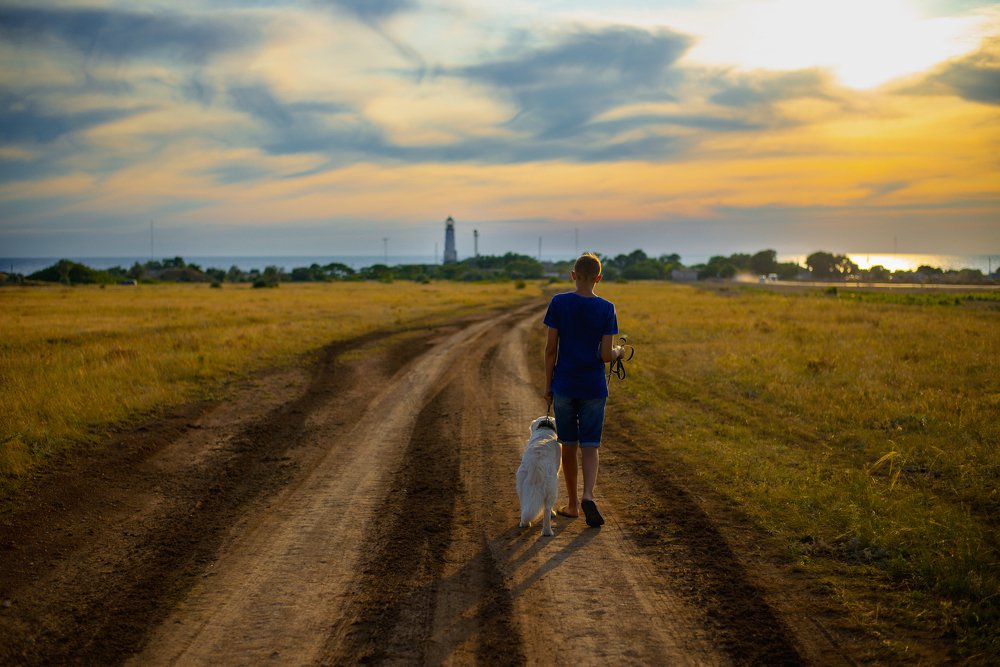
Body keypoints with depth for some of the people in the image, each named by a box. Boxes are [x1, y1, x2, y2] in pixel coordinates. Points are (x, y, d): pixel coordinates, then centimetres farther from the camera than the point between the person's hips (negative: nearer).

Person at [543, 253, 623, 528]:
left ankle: (572, 504, 20)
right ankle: (587, 496, -16)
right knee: (589, 447, 6)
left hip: (564, 387, 1)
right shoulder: (606, 309, -6)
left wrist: (548, 385, 5)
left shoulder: (559, 303, -6)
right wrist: (618, 352, 15)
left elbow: (551, 348, -5)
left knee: (568, 445, 12)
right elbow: (606, 355, -8)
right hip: (593, 389, 0)